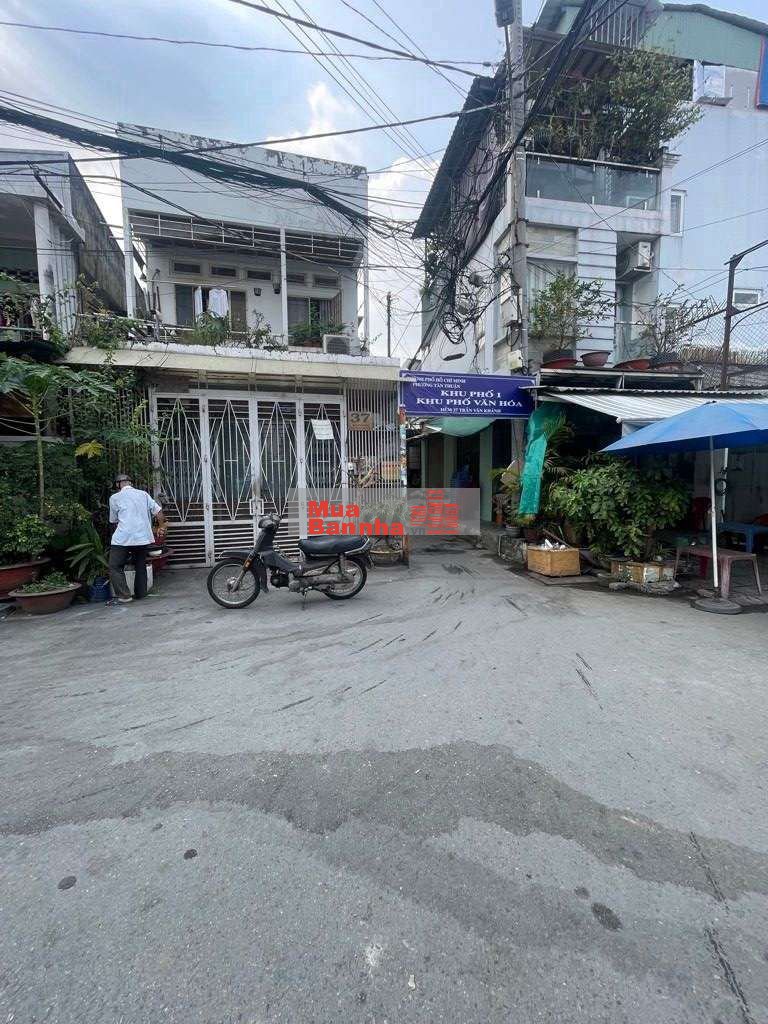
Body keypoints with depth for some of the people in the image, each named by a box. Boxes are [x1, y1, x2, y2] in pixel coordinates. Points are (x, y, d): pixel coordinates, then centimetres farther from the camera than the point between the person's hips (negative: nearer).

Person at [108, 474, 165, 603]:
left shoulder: (115, 498, 3)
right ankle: (141, 594, 22)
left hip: (123, 538, -4)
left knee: (115, 567, 8)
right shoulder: (143, 494, 10)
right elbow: (158, 511, 5)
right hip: (144, 538, 4)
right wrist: (161, 527, 15)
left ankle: (124, 595, -1)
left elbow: (113, 519, 14)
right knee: (141, 567, 17)